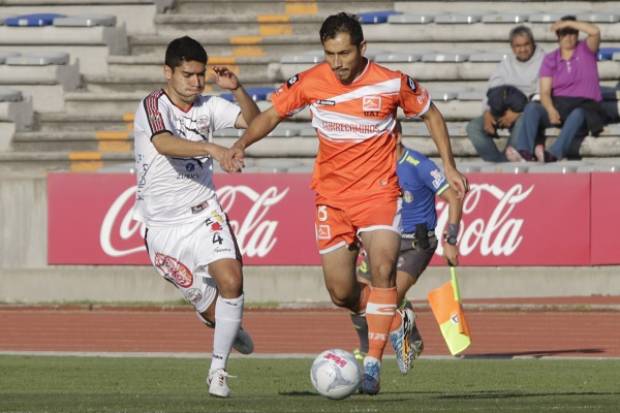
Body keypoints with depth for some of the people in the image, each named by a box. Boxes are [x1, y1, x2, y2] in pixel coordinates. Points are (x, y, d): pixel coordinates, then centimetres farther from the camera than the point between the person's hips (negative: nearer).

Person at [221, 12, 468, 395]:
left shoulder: (392, 84, -12)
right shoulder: (310, 83, -8)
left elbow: (431, 115, 5)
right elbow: (272, 114, 3)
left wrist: (449, 167, 4)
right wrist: (242, 144, -15)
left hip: (379, 191, -3)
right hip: (332, 196, 3)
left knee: (382, 268, -24)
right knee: (341, 292, 2)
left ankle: (373, 362, -19)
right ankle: (389, 320, 34)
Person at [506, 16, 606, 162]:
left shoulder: (585, 50, 9)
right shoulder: (550, 59, 12)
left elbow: (595, 32, -14)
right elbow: (545, 92, 1)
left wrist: (568, 23, -9)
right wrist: (551, 111, -20)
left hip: (583, 106, -3)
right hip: (557, 106, 3)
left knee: (577, 114, -39)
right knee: (531, 108, -27)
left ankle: (553, 154, -59)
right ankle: (524, 152, -48)